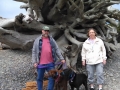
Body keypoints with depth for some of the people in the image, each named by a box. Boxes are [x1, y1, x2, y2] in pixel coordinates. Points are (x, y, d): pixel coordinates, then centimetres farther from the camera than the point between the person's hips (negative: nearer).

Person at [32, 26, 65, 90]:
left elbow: (57, 50, 8)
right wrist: (34, 62, -7)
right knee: (39, 78, 10)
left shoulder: (52, 40, 8)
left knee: (52, 78, 2)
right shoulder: (37, 40, 3)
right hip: (40, 63, -1)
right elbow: (34, 52, 2)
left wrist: (61, 58, -1)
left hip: (50, 63, 1)